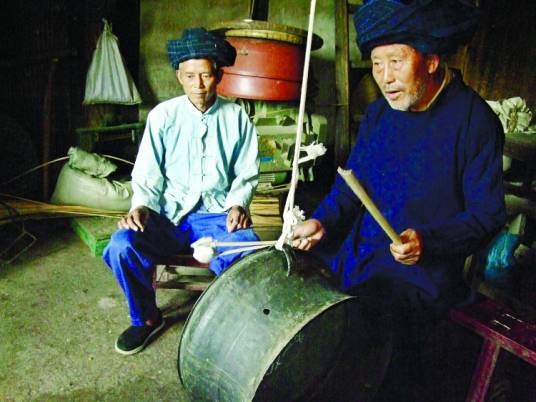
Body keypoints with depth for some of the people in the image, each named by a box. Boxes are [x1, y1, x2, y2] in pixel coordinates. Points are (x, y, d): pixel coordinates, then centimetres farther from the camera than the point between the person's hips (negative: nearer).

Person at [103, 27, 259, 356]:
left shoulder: (236, 117, 3)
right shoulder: (163, 116, 1)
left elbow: (246, 175, 8)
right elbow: (148, 175, 3)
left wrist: (238, 204, -10)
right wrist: (141, 205, -16)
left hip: (218, 215, 0)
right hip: (168, 215, 1)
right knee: (121, 246, -26)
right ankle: (147, 318, 7)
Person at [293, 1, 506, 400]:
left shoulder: (473, 120, -12)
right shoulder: (379, 113, 7)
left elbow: (487, 214, -10)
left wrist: (428, 240, -25)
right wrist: (323, 221, -7)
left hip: (423, 267, -6)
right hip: (360, 248, 6)